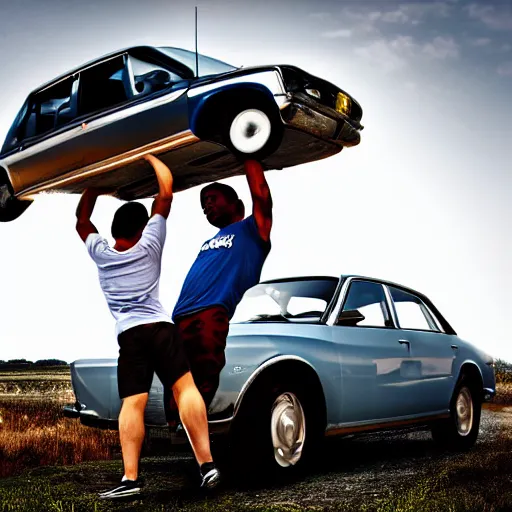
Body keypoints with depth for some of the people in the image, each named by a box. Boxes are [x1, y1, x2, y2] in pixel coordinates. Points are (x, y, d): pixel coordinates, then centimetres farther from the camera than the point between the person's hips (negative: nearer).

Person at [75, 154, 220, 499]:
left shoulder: (100, 252, 16)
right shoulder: (149, 242, 11)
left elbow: (82, 220, 35)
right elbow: (166, 192, 15)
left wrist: (94, 188, 44)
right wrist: (149, 156, 26)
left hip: (127, 334, 2)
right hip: (160, 327, -2)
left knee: (132, 404, -3)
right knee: (185, 389, -8)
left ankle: (131, 478, -13)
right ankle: (207, 465, -16)